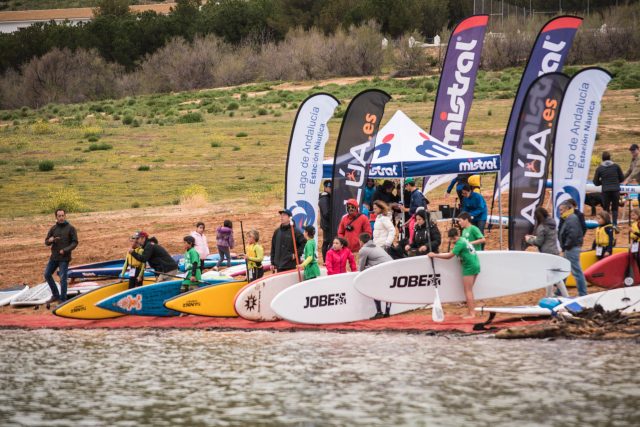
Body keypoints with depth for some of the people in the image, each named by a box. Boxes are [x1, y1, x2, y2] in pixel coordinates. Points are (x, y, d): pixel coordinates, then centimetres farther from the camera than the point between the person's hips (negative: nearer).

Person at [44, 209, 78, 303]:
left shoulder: (70, 228, -4)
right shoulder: (53, 228, 7)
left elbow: (75, 242, -5)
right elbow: (46, 242, 10)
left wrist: (65, 250, -18)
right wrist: (50, 240, -14)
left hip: (64, 258, -5)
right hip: (54, 257, 5)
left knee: (63, 278, -7)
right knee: (47, 274, 8)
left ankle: (63, 299, 2)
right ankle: (55, 295, 22)